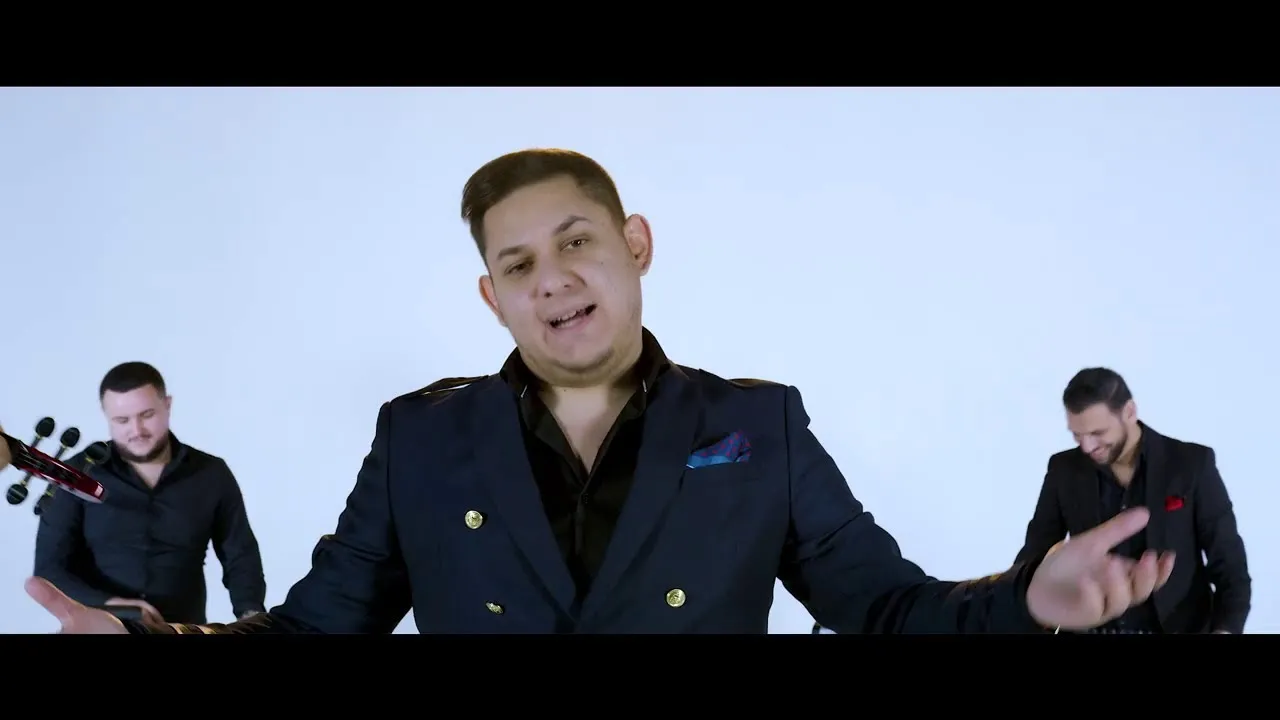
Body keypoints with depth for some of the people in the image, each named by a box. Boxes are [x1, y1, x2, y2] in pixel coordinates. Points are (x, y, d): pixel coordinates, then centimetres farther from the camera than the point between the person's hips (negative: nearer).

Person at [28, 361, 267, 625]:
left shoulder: (211, 474, 5)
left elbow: (241, 556, 9)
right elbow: (49, 569, -2)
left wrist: (251, 615, -10)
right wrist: (108, 605, -19)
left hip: (184, 630, 1)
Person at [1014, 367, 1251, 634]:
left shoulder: (1192, 465, -8)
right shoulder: (1064, 470, -1)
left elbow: (1230, 565, -6)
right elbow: (1035, 555, 6)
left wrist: (1225, 630, -23)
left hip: (1177, 628, -2)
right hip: (1090, 628, 3)